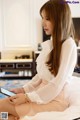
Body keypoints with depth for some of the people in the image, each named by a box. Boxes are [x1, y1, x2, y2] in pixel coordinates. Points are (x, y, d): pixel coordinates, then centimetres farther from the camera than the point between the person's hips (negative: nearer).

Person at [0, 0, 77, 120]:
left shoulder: (68, 45, -14)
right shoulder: (49, 44, 10)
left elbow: (57, 85, -17)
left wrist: (28, 97, -15)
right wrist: (23, 89, 4)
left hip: (56, 99, -7)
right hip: (42, 93, 7)